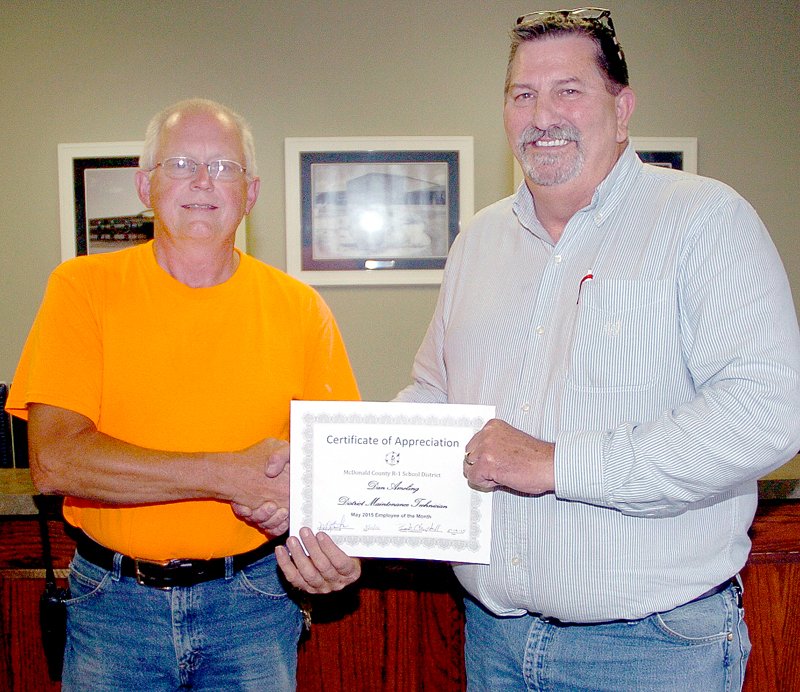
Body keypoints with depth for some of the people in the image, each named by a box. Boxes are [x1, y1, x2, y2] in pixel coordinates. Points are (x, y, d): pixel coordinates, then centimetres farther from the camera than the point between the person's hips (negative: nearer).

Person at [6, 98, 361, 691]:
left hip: (253, 599, 1)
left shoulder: (299, 309, -2)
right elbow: (54, 462, -14)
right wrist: (228, 474, -22)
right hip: (114, 602, 0)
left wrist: (340, 542, -23)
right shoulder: (84, 288, -5)